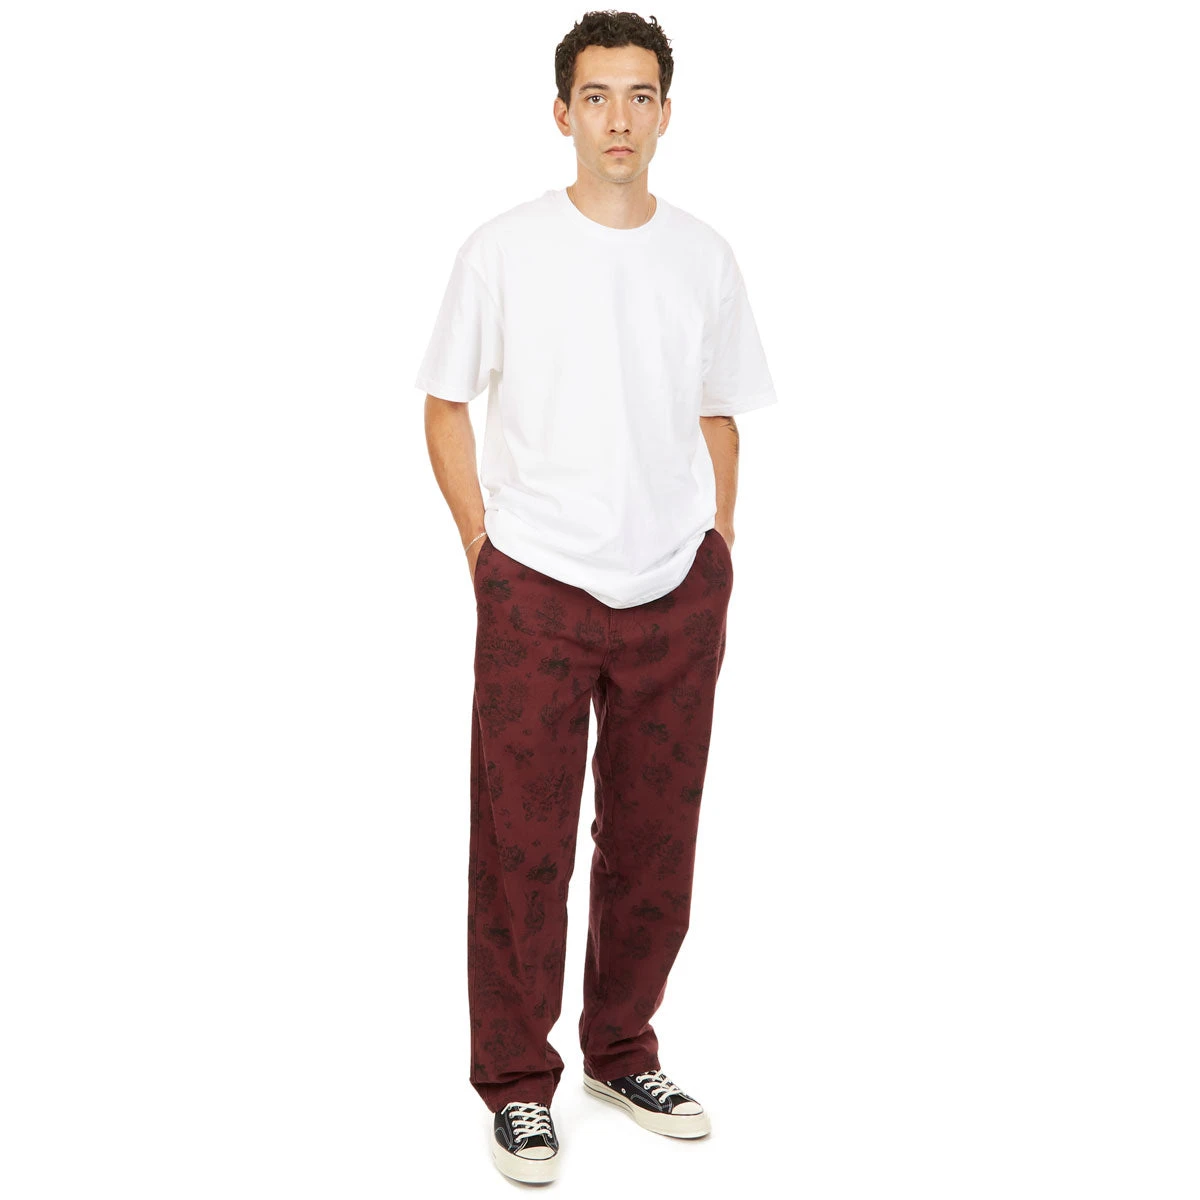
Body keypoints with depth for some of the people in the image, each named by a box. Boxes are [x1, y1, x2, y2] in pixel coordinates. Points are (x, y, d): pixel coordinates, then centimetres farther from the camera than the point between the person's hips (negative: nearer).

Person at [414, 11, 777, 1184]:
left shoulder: (704, 256, 6)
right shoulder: (503, 250, -3)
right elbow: (445, 408, 3)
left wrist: (718, 548, 7)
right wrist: (484, 550, -2)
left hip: (677, 594, 3)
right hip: (536, 592, -3)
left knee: (654, 841, 11)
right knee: (521, 842, 1)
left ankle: (623, 1052, 29)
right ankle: (517, 1082, 16)